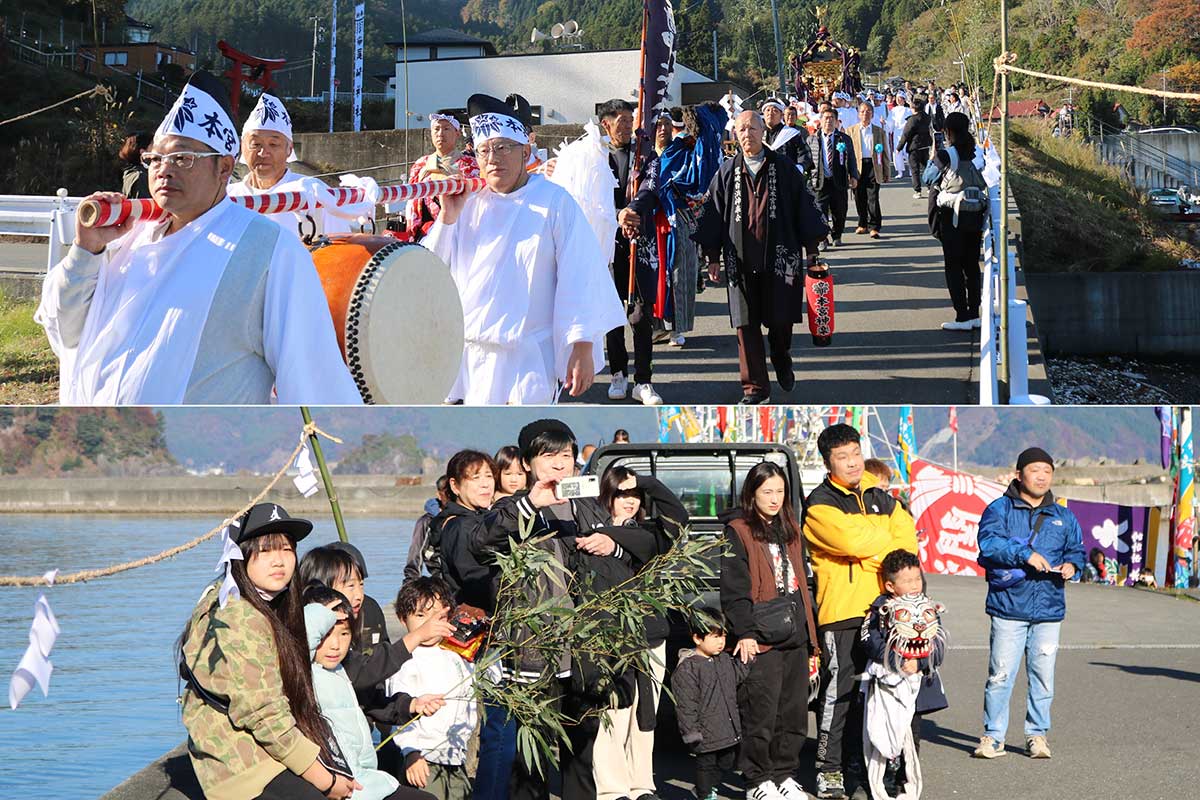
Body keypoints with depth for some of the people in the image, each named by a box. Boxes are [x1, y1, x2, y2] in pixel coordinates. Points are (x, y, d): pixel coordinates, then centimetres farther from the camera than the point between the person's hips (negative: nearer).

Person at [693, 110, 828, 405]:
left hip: (780, 258, -1)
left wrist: (811, 248, 5)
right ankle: (755, 387, 7)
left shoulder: (783, 168, 3)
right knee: (746, 325, -1)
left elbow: (804, 206, 7)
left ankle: (782, 364, 33)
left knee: (781, 321, 2)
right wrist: (713, 257, 7)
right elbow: (712, 213, 10)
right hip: (741, 262, 1)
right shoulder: (727, 172, 7)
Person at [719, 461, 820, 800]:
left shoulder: (791, 530, 18)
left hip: (795, 636, 7)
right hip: (761, 641, -7)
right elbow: (734, 589, -10)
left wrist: (809, 630, 20)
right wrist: (744, 632, -17)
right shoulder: (737, 532, -4)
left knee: (794, 712, 10)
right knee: (761, 715, -6)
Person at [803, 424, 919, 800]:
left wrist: (871, 554, -10)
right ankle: (829, 770, -3)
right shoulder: (820, 504, -4)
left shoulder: (880, 498, 16)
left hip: (881, 609, 6)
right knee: (838, 691, -7)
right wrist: (887, 544, -2)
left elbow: (907, 539, 6)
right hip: (841, 611, -6)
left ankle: (860, 756, 23)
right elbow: (853, 540, -18)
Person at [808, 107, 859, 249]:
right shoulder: (812, 139, 8)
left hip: (839, 182, 1)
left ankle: (837, 237, 25)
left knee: (839, 212, 7)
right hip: (820, 182, -1)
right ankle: (822, 239, -2)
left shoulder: (844, 139, 8)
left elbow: (851, 160, 8)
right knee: (820, 211, -9)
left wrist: (853, 177, -2)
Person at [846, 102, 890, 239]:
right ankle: (862, 224, 21)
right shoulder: (851, 131, 10)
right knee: (859, 198, 5)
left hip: (873, 167, -1)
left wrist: (886, 172, 8)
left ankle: (874, 227, -4)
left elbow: (884, 153, 12)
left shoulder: (879, 131, 11)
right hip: (858, 167, 1)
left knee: (873, 197, -8)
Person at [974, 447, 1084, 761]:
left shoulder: (1063, 517, 17)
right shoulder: (999, 509, 3)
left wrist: (1071, 564, 2)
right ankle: (993, 735, 5)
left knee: (1043, 674, 3)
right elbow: (988, 541, -13)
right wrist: (1025, 554, -22)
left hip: (1049, 608, 3)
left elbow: (1076, 549, 25)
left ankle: (1037, 734, 15)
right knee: (1000, 674, -5)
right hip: (1008, 607, -3)